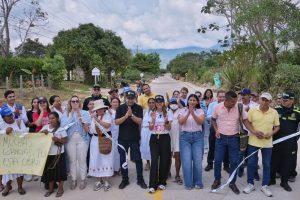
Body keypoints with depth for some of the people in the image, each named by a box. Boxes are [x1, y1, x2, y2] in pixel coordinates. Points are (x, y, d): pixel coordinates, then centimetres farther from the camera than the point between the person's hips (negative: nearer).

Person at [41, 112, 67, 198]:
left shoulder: (61, 129, -7)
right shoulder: (45, 127, 4)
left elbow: (64, 141, -6)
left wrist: (57, 139, -24)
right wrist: (42, 132, -14)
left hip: (58, 154, -4)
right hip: (48, 153, 4)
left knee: (59, 171, 5)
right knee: (49, 171, 13)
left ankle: (60, 189, 20)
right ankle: (51, 188, 29)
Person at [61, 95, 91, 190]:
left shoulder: (85, 113, 1)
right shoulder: (66, 114, 7)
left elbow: (87, 129, -5)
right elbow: (63, 126, -6)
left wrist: (81, 119, -20)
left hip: (82, 139, -1)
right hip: (70, 140, 2)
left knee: (82, 160, 0)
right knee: (72, 160, 5)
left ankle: (83, 180, 14)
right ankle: (73, 180, 18)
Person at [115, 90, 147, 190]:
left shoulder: (138, 108, -1)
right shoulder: (120, 108, 1)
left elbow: (139, 121, -11)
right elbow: (116, 122, -7)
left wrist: (131, 115, -26)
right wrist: (126, 116, -22)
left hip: (134, 138, -1)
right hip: (122, 138, 1)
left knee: (138, 159, 3)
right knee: (122, 159, 8)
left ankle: (140, 179, 17)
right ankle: (125, 179, 22)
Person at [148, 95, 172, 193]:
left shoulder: (168, 113, 2)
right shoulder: (152, 113, 3)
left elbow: (169, 128, -2)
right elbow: (150, 128, -1)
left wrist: (166, 122, -21)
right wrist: (153, 119, -17)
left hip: (165, 138, 1)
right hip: (154, 138, 0)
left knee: (164, 160, 3)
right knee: (154, 160, -7)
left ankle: (162, 182, 21)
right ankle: (152, 185, -4)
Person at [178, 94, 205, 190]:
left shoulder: (200, 111, 6)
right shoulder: (182, 110, 5)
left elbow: (201, 122, -11)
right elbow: (180, 122, -10)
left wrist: (193, 113, -25)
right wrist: (188, 113, -24)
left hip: (197, 136, 1)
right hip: (185, 136, 0)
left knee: (198, 160, 1)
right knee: (186, 161, -2)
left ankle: (198, 182, 17)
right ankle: (188, 183, 12)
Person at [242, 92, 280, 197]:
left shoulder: (274, 112, -2)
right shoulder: (252, 110, -6)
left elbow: (277, 126, 6)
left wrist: (271, 133, -13)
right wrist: (254, 132, -14)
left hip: (267, 143, 1)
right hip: (253, 142, -1)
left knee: (267, 165, 10)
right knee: (251, 163, 6)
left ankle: (264, 186, 26)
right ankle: (250, 184, 22)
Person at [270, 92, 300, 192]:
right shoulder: (276, 110, -2)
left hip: (290, 143, 0)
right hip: (276, 141, 0)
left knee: (287, 162, 10)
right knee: (273, 161, 9)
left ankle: (284, 182, 25)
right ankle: (271, 179, 25)